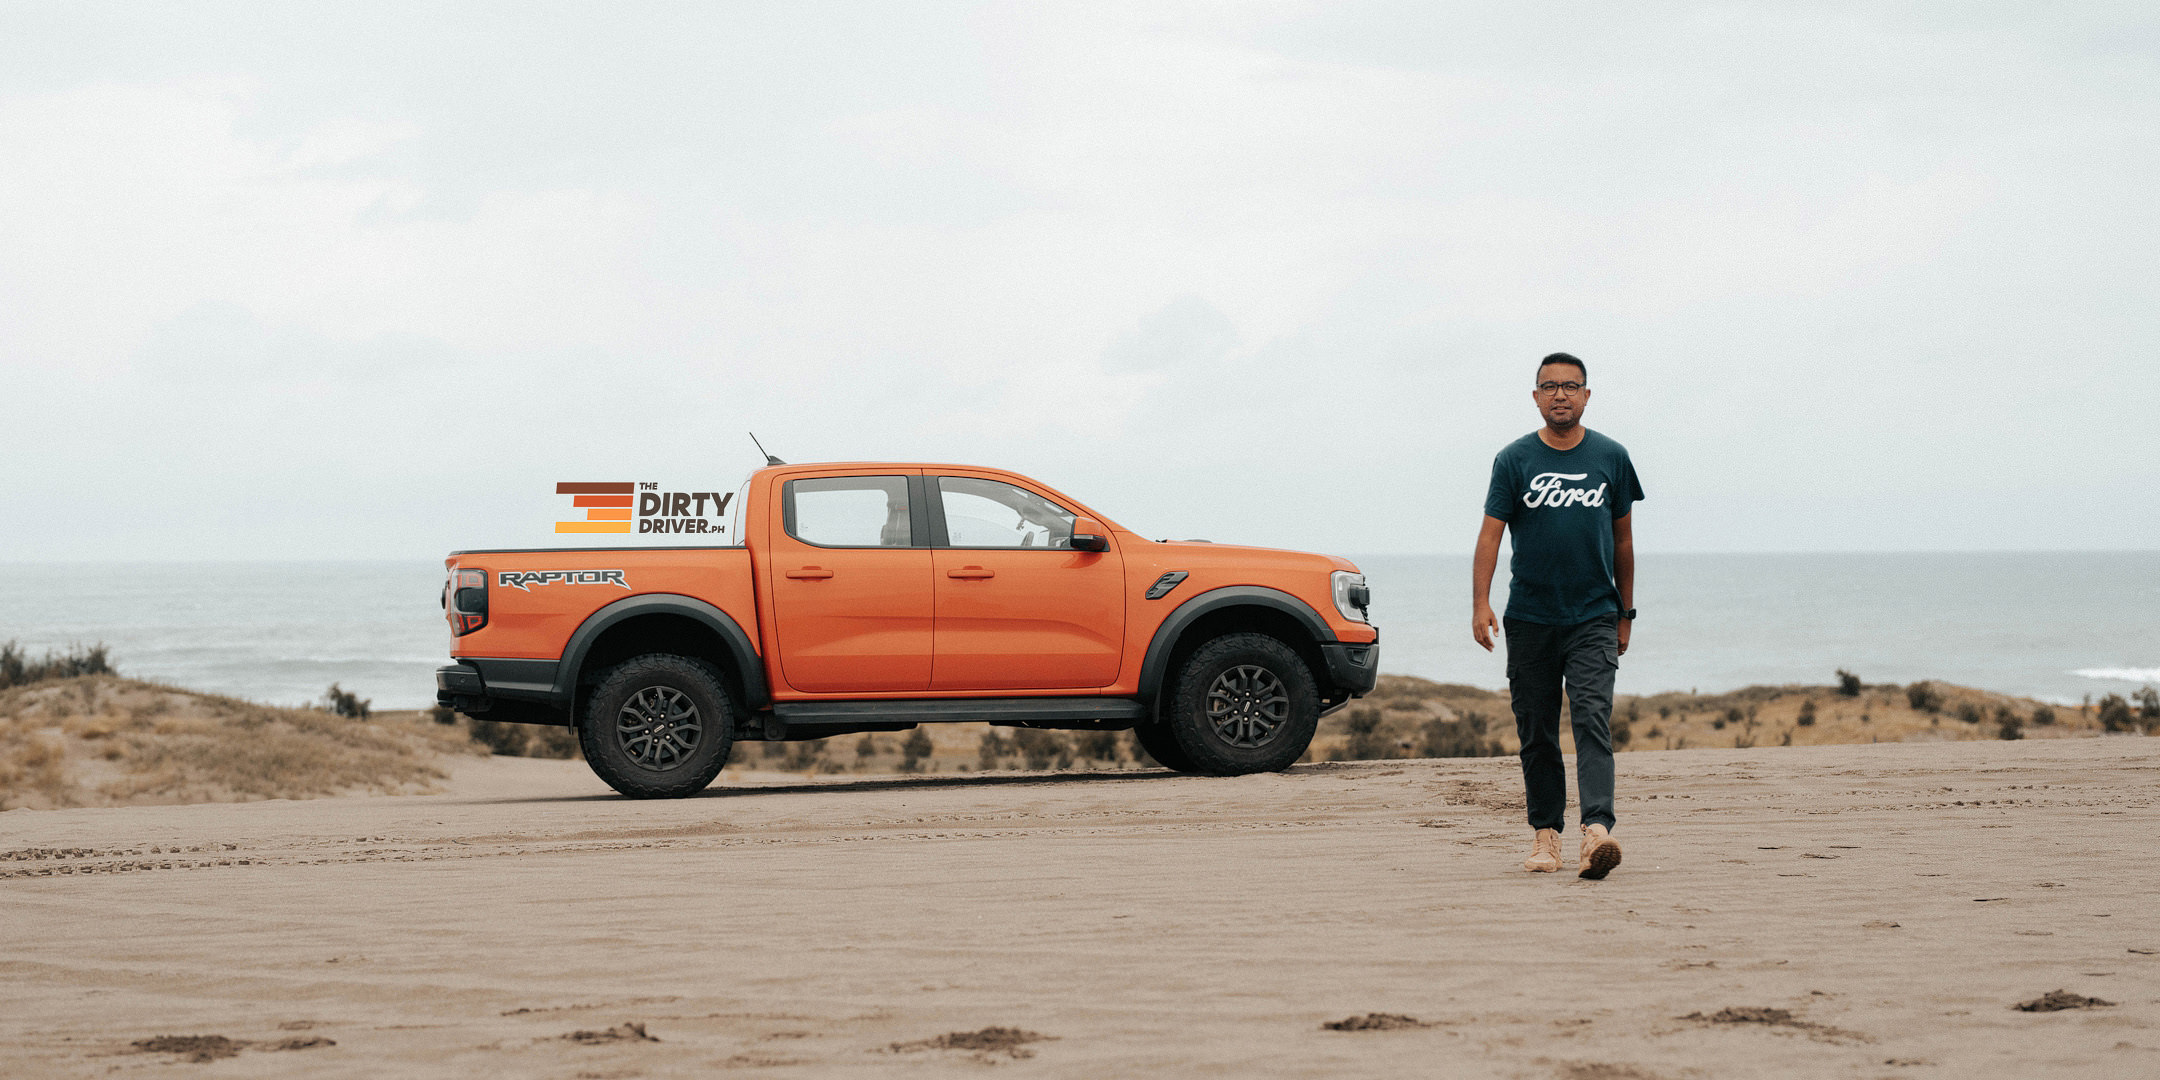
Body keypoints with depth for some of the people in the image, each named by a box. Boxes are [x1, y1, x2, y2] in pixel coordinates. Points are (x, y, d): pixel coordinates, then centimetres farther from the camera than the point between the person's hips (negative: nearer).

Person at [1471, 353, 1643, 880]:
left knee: (1593, 718, -15)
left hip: (1594, 618, -1)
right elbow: (1491, 534, -4)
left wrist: (1625, 613, 15)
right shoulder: (1515, 459, 2)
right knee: (1537, 732, 6)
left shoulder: (1611, 458, 6)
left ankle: (1597, 828, -27)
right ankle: (1545, 832, 16)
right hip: (1529, 618, 1)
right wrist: (1480, 604, -16)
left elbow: (1623, 539, 14)